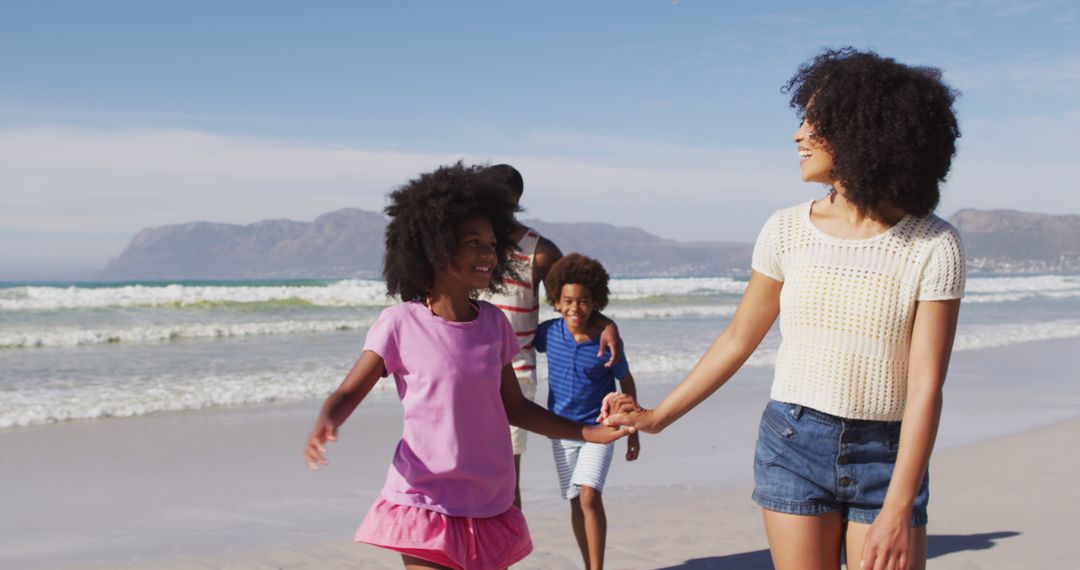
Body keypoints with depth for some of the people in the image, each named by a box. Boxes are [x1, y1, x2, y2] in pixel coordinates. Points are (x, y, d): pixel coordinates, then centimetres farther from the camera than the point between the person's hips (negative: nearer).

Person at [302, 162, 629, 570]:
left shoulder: (494, 323, 4)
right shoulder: (401, 323, -9)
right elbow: (349, 392, -7)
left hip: (491, 505, 5)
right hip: (426, 503, -5)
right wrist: (324, 426, -29)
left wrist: (586, 432, 6)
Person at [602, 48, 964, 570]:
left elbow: (926, 387, -12)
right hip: (792, 447, 2)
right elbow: (737, 339, 11)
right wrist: (657, 417, 11)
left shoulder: (933, 246, -9)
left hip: (887, 459, -2)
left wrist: (898, 510, -18)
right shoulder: (787, 230, 0)